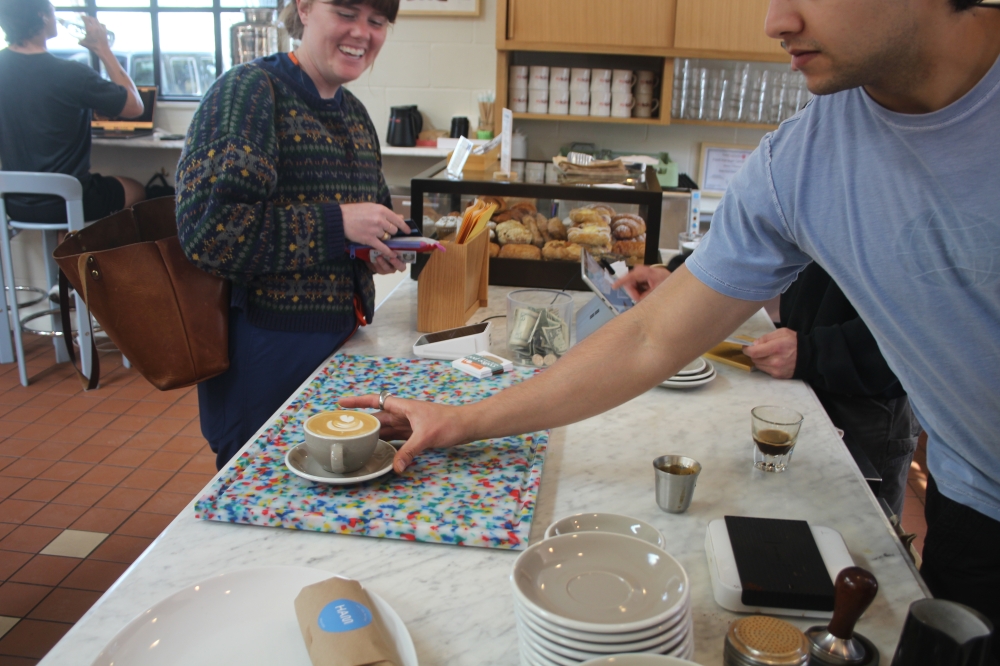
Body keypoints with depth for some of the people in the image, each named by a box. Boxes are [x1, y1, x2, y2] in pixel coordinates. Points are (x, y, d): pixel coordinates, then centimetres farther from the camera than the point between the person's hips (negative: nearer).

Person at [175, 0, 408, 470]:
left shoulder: (354, 113, 10)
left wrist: (379, 245, 2)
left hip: (340, 340, 7)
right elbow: (209, 229, -22)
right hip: (267, 349, -7)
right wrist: (338, 224, -23)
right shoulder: (249, 90, -13)